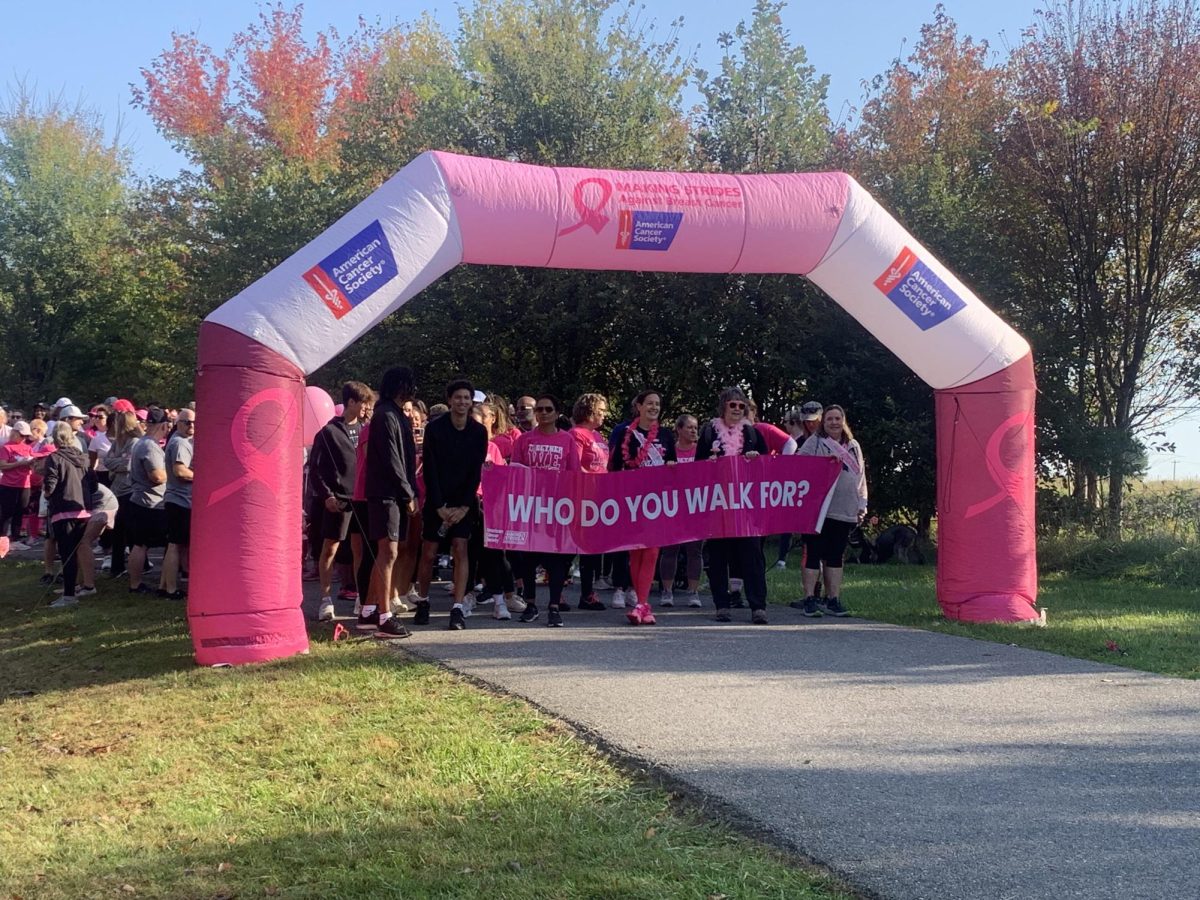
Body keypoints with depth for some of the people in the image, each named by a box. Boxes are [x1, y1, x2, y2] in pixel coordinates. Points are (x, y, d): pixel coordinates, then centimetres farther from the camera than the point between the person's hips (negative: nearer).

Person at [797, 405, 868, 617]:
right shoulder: (814, 443, 0)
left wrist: (862, 504, 12)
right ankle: (809, 599, -1)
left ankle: (833, 599, 12)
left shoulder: (853, 446, 16)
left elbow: (861, 477, 19)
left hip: (845, 511, 5)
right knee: (815, 553, -4)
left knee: (836, 555, 8)